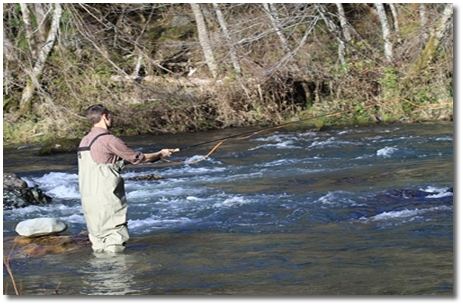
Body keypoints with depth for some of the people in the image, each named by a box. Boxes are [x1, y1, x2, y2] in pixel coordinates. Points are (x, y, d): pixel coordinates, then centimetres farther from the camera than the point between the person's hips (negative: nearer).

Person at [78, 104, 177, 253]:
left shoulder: (84, 141, 12)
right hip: (106, 199, -8)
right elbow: (136, 158, -5)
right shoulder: (108, 140, -14)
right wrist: (160, 154, 11)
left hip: (88, 199, 8)